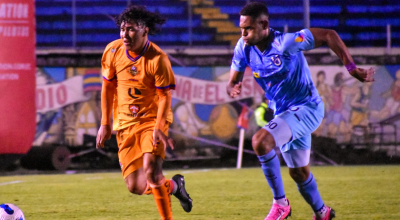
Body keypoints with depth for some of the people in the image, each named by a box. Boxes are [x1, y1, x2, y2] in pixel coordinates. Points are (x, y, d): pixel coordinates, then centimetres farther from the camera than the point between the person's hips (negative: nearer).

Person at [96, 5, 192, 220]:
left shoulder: (157, 59, -17)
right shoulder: (113, 51, -4)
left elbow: (165, 96, -14)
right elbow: (108, 87, 8)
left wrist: (159, 127, -27)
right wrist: (105, 123, 7)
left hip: (152, 120, -4)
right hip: (125, 123, 4)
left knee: (151, 171, -26)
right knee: (135, 186, 0)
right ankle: (174, 186, 29)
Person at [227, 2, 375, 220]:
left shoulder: (286, 43, -25)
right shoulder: (244, 47, -7)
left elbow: (328, 35, -20)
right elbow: (232, 82, 1)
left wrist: (352, 69, -23)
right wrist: (232, 89, -24)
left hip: (306, 108, -8)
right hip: (283, 112, 8)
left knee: (260, 141, -29)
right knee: (299, 172, 20)